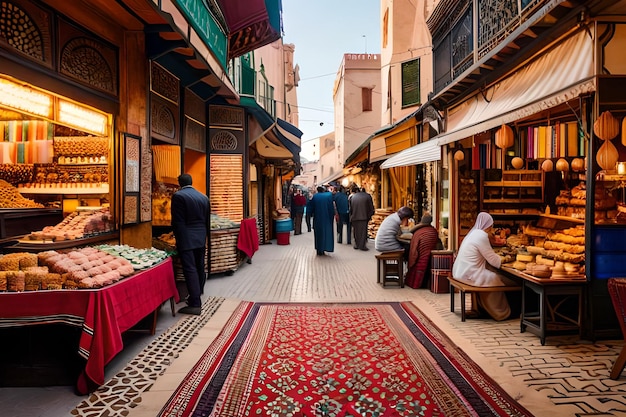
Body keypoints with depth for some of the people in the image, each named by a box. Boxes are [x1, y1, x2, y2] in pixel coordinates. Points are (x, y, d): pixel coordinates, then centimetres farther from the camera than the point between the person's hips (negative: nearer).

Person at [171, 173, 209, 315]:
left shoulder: (178, 196, -9)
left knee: (190, 270, -7)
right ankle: (197, 296, 32)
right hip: (201, 238, 7)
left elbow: (177, 221, -11)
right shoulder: (203, 197, 10)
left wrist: (178, 239, -1)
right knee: (200, 268, 16)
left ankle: (195, 304, -7)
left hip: (186, 239, -7)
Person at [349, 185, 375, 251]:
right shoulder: (367, 196, 1)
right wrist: (369, 216, 15)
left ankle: (356, 245, 21)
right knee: (363, 231, 6)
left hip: (354, 217, 2)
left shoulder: (352, 197, 5)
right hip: (364, 217, -2)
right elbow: (371, 207, 3)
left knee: (356, 231, 15)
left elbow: (350, 209, 7)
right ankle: (362, 245, 4)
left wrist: (351, 218, 16)